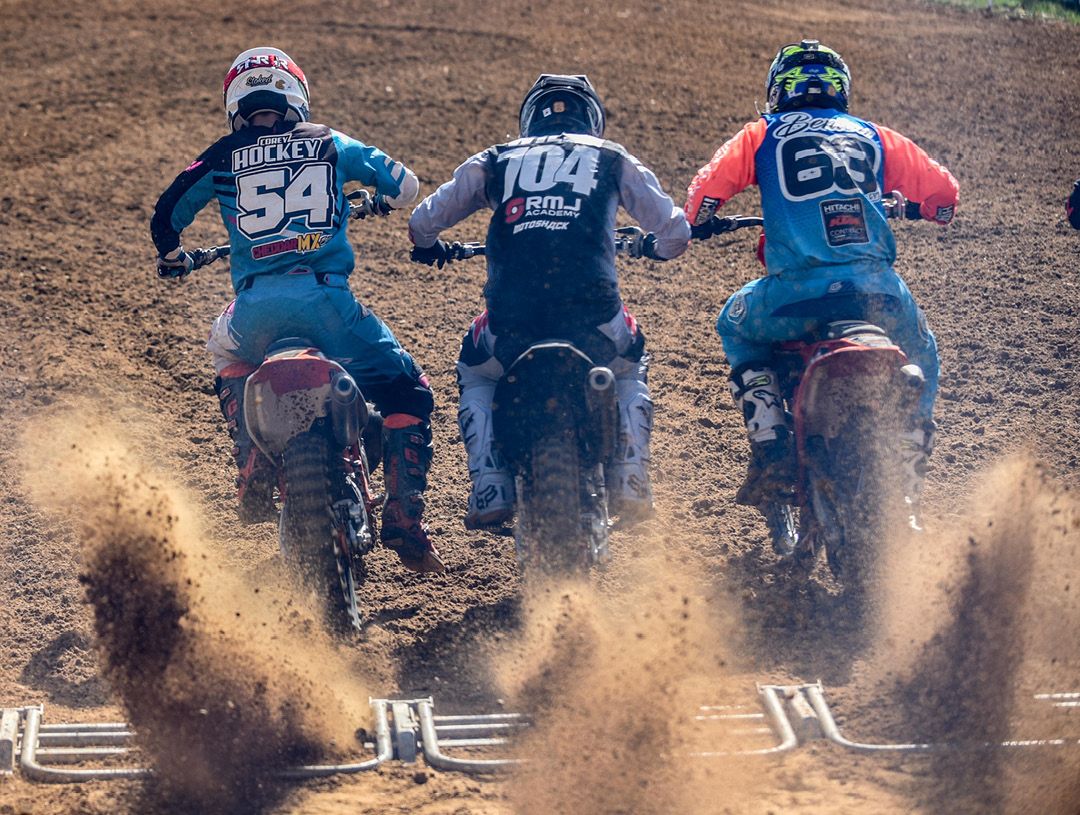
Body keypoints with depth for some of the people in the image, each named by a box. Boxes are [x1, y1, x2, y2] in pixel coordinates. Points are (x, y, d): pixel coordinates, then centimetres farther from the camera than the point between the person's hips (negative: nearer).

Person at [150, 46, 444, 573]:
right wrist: (382, 201, 48)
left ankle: (254, 472, 17)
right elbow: (403, 183, 23)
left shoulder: (224, 158, 16)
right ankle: (405, 525, 0)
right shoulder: (329, 144, 18)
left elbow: (165, 216, 19)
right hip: (325, 298, -1)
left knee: (228, 354, 36)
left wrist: (173, 259, 42)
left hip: (255, 307, 1)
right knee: (408, 395, 13)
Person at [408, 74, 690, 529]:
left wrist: (428, 246, 46)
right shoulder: (611, 159, 20)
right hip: (591, 315, 0)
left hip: (511, 319, 0)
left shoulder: (495, 162, 21)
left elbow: (423, 222, 21)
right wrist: (654, 247, 43)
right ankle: (629, 486, 17)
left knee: (475, 377, 33)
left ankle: (491, 491, 15)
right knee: (629, 372, 34)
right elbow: (674, 231, 18)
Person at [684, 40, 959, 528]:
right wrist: (923, 209, 45)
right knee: (919, 363, 29)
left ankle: (773, 455, 16)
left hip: (799, 288, -1)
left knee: (736, 327, 30)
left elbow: (707, 188, 7)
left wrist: (696, 225, 29)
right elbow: (942, 190, 22)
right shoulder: (874, 136, 23)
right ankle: (908, 494, 22)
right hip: (877, 285, 2)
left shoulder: (763, 135, 18)